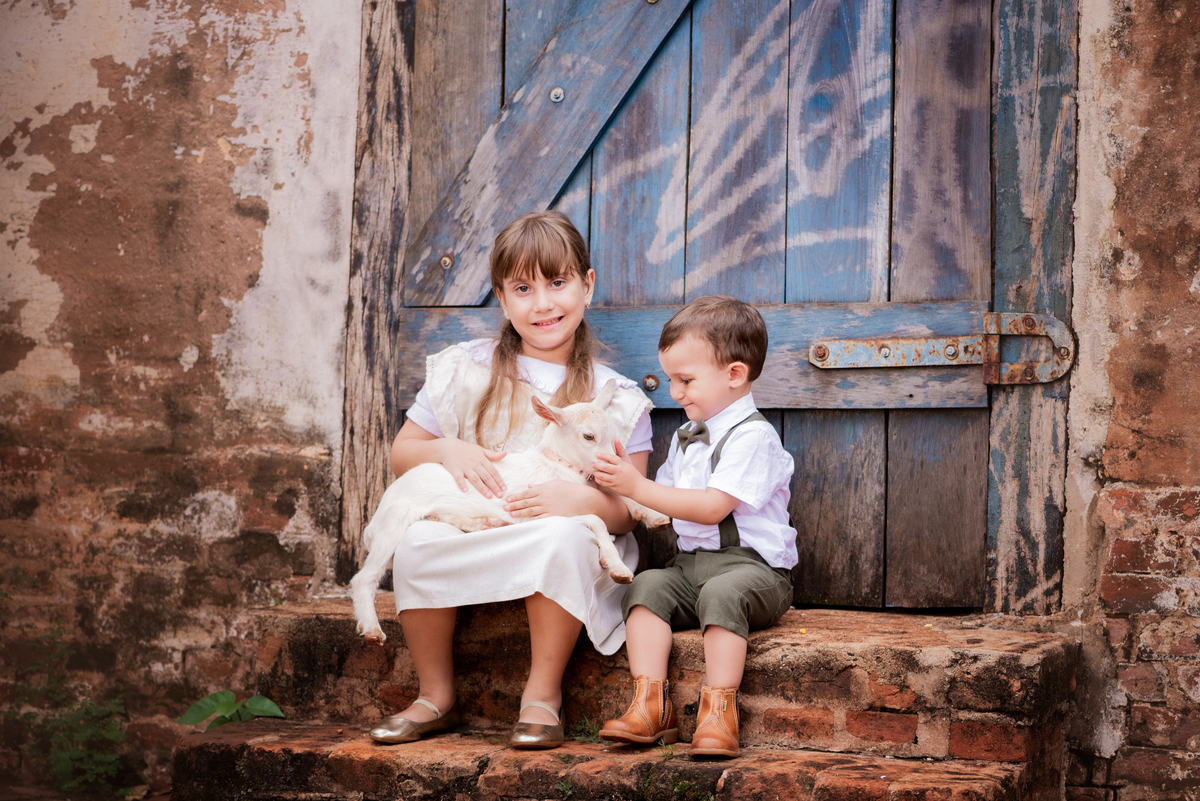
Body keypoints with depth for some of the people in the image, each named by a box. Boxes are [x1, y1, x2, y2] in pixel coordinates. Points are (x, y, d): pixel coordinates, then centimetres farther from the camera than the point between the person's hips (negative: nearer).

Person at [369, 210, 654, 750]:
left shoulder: (615, 400, 3)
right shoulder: (466, 372, 7)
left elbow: (629, 511, -2)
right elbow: (400, 455, 11)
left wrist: (581, 500, -25)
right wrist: (446, 450, -11)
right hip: (470, 532, 2)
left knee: (562, 538, -36)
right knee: (417, 541, -29)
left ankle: (543, 695, -18)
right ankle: (436, 696, -9)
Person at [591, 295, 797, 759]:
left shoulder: (752, 436, -9)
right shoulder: (686, 438, 20)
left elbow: (712, 507, -20)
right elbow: (663, 507, 25)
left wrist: (637, 487, -18)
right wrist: (620, 482, 7)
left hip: (751, 565, -7)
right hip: (689, 564, 7)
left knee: (721, 593, -37)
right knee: (647, 586, -20)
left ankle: (719, 711, -36)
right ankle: (650, 703, -27)